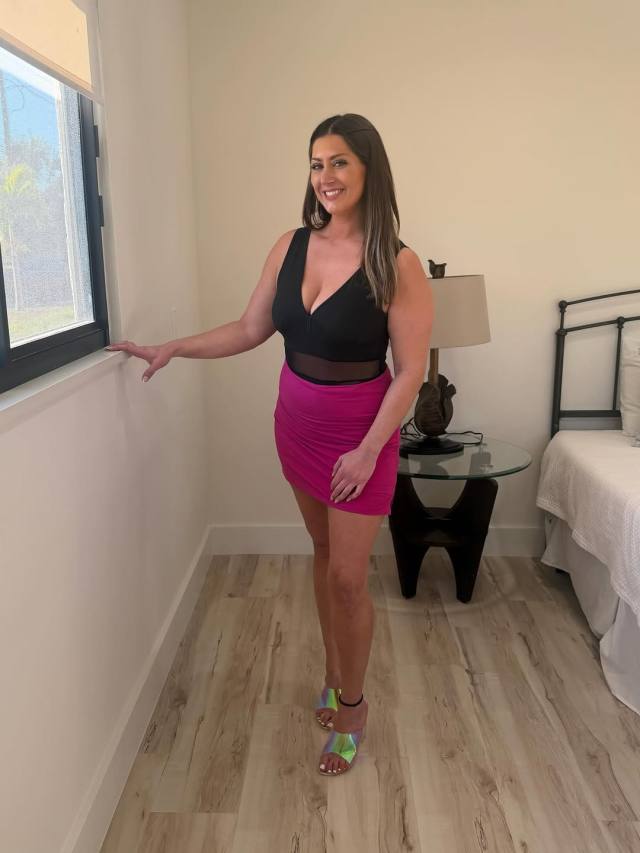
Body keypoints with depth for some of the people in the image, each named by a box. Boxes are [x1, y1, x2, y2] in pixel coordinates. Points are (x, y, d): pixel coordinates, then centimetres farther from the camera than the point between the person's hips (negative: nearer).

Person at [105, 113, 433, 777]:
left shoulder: (397, 266, -18)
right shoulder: (290, 247, -3)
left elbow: (410, 371, -16)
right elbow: (250, 330, 5)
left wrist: (368, 449, -20)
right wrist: (171, 349, 2)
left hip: (360, 430, -5)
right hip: (296, 421, 5)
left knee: (347, 577, 1)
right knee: (324, 552, 19)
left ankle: (352, 707, 25)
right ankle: (335, 674, 40)